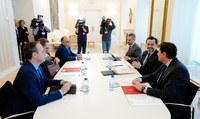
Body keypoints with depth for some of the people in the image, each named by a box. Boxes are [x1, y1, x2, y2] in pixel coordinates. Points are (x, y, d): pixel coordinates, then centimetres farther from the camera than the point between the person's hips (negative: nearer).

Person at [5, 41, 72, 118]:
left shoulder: (36, 66, -3)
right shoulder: (27, 72, -30)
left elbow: (45, 81, 13)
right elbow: (37, 101, -29)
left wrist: (61, 82, -3)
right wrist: (61, 92, -24)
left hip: (34, 103, 8)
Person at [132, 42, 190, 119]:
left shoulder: (179, 69, -24)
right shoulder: (166, 64, 2)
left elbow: (166, 95, -29)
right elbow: (153, 75, 13)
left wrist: (143, 88, -26)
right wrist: (139, 80, -5)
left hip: (171, 109, -7)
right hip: (159, 99, 8)